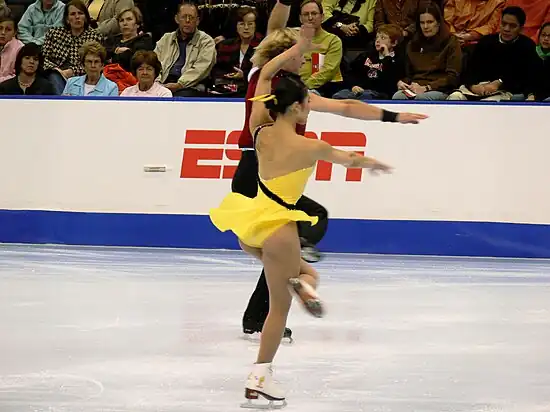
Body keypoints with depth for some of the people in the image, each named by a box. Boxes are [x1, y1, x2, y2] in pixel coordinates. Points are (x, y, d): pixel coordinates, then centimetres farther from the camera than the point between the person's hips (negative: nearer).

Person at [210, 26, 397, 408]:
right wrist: (374, 163, 27)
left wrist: (297, 48, 14)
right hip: (278, 226, -6)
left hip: (250, 223, 6)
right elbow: (349, 159, 7)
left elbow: (265, 74, 12)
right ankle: (260, 377, 7)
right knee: (279, 304, 7)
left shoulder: (260, 130, -2)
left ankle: (300, 275, 10)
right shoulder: (309, 147, -14)